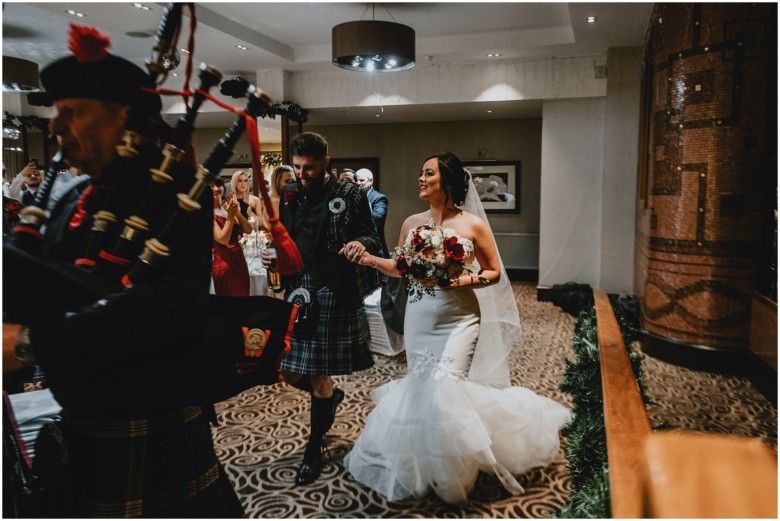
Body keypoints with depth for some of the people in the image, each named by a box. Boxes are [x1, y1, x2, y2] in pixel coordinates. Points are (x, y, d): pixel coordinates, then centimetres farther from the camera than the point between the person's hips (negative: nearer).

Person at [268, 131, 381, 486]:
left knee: (319, 377, 4)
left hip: (334, 293, -5)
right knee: (288, 371, 9)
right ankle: (331, 397, 43)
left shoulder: (350, 196, -5)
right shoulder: (289, 195, 9)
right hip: (298, 290, 5)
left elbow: (371, 238, -2)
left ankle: (314, 449, 27)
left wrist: (362, 243, -25)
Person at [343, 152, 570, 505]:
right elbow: (399, 268, 11)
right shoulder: (412, 223, 5)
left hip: (458, 318, -4)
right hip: (419, 317, 4)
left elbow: (494, 273, 1)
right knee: (420, 386, 8)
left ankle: (450, 473, 13)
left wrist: (466, 280, -16)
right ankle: (427, 465, 32)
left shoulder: (473, 224, -5)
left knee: (445, 386, -12)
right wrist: (369, 258, -4)